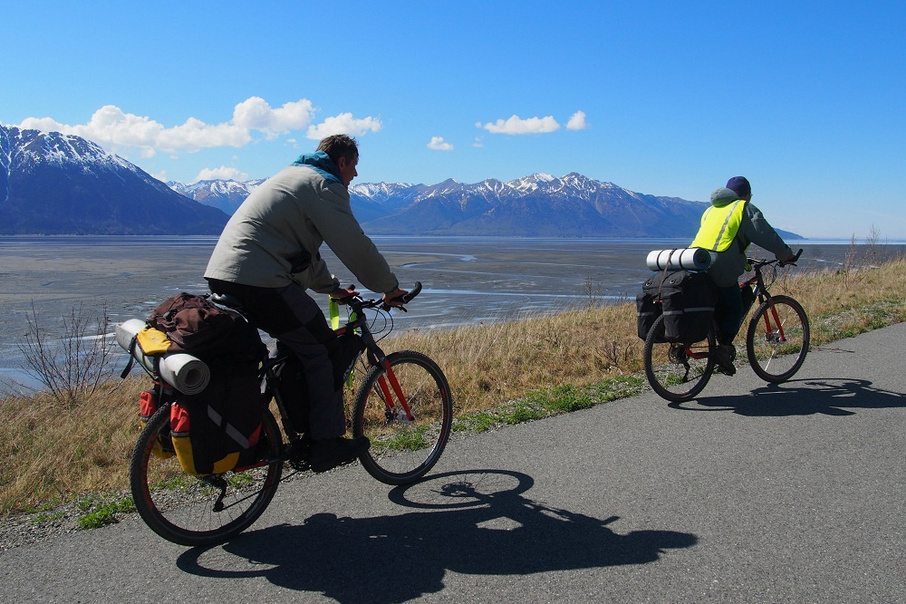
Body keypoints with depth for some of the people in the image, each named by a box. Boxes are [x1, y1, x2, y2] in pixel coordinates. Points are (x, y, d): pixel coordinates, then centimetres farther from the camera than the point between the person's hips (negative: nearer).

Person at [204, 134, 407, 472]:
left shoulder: (295, 176, 28)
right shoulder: (325, 185, -3)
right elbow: (355, 247, -7)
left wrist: (332, 287, 33)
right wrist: (389, 287, 6)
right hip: (260, 282, -10)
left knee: (296, 345, 22)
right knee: (320, 349, 0)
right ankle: (326, 443, 5)